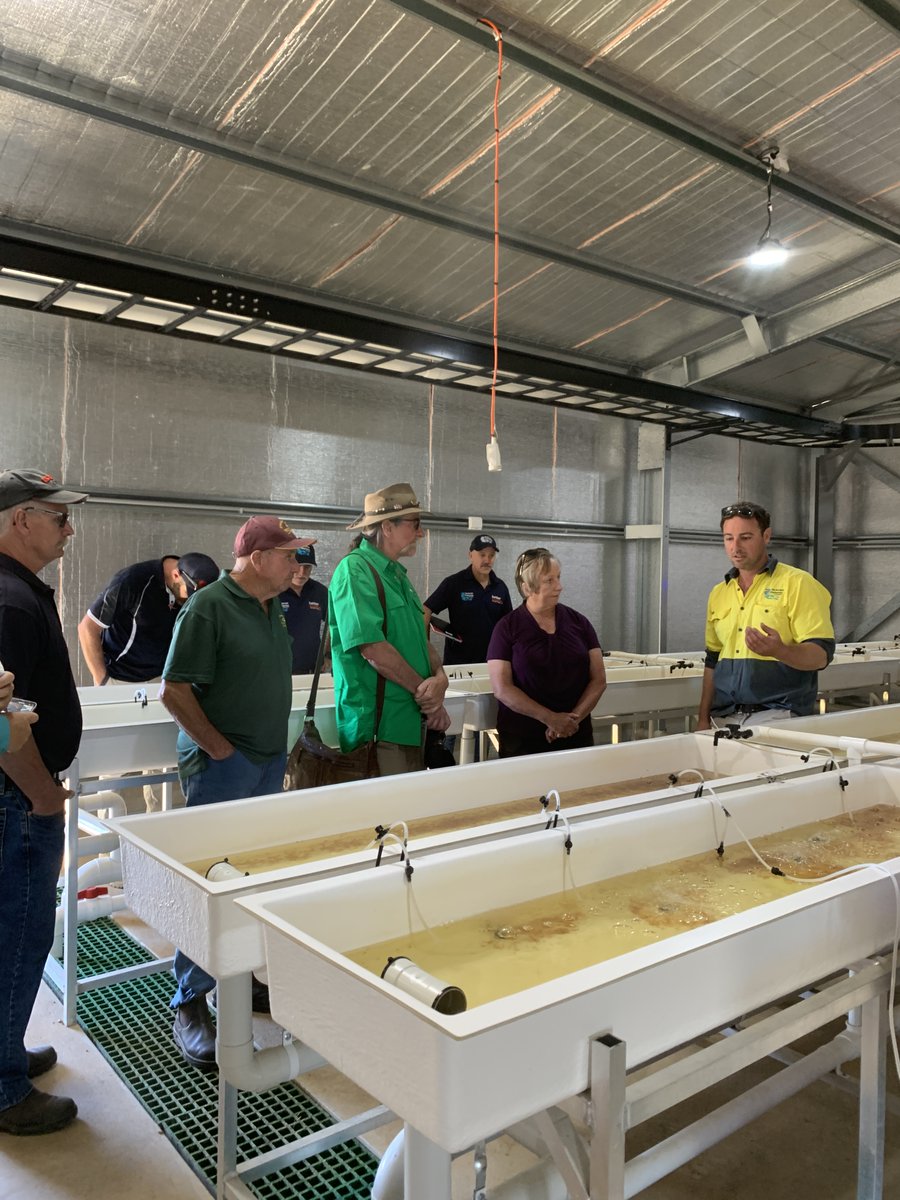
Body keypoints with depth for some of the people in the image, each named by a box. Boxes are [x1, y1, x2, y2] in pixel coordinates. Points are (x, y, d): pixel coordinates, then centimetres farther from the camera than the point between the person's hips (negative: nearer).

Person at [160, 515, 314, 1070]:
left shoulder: (272, 609, 11)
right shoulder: (209, 607, -15)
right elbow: (175, 691, -17)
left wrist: (276, 752, 14)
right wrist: (222, 750, -15)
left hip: (268, 765, 8)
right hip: (221, 768, -8)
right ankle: (190, 1005, 14)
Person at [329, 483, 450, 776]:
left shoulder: (398, 574, 17)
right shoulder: (355, 569, -12)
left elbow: (420, 638, 16)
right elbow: (372, 647, -21)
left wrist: (439, 676, -5)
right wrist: (424, 689, -12)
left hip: (415, 721, 9)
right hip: (380, 727, -9)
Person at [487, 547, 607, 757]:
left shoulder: (578, 622, 4)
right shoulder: (507, 628, -4)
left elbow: (598, 679, 3)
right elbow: (502, 688, -10)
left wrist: (574, 718, -12)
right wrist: (550, 718, -17)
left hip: (576, 736, 3)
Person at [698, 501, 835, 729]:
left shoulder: (797, 583, -3)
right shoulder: (718, 593, 13)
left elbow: (821, 655, -9)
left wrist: (779, 651, -29)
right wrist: (703, 719, 12)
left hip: (778, 717, -4)